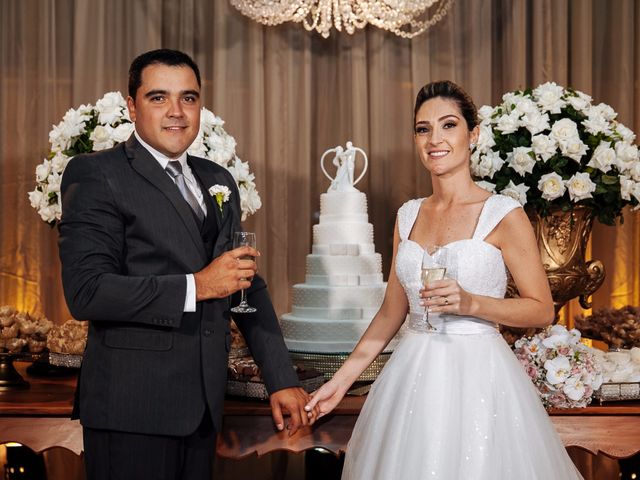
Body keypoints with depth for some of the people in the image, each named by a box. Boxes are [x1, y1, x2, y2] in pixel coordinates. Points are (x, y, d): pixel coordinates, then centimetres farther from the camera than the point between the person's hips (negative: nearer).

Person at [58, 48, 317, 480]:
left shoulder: (219, 180, 13)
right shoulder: (96, 176, -7)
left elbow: (250, 285, 16)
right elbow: (85, 292, -17)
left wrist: (282, 379, 11)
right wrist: (195, 286, -19)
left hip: (204, 405, 6)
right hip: (132, 409, -6)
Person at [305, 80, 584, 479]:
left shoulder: (503, 214, -8)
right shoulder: (408, 215, 7)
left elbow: (542, 310, -5)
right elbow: (392, 312, 12)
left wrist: (470, 303, -20)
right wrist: (342, 379, 9)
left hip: (477, 376, -4)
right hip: (412, 376, 5)